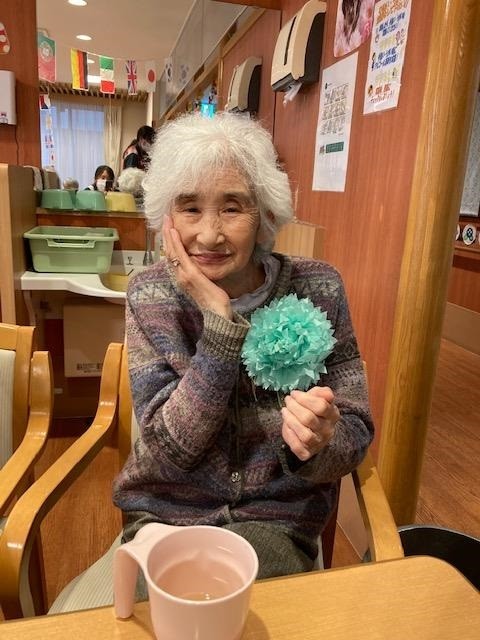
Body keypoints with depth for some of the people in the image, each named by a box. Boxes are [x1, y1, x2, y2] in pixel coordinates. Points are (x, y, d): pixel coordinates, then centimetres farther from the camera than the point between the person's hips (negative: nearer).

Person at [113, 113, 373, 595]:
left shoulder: (316, 288, -11)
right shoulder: (151, 295, -10)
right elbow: (169, 451, -16)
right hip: (166, 515, 1)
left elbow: (355, 436, -6)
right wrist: (221, 322, -25)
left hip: (275, 520, 0)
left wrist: (321, 444, -30)